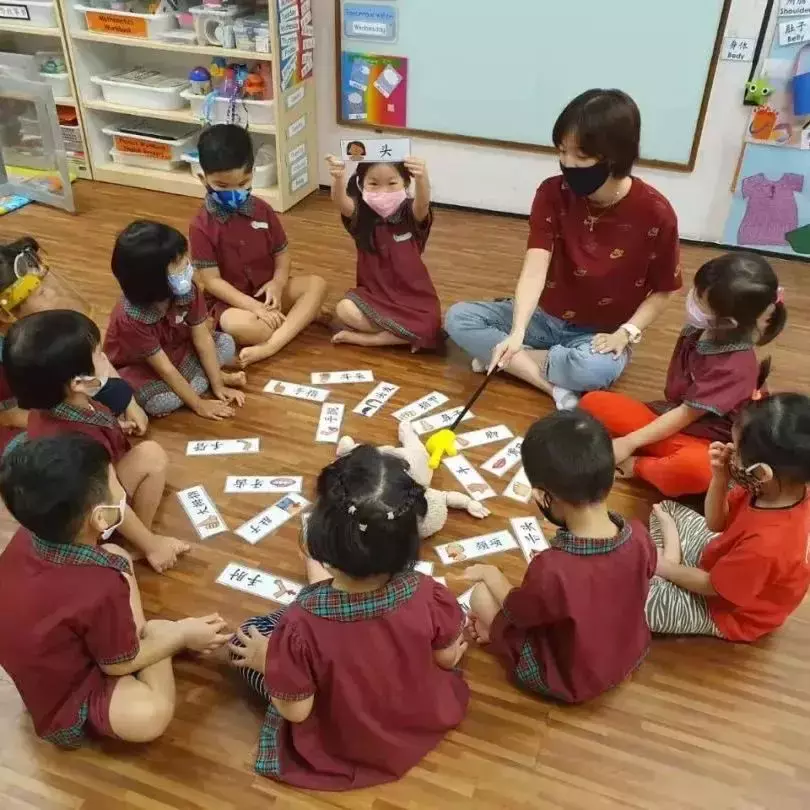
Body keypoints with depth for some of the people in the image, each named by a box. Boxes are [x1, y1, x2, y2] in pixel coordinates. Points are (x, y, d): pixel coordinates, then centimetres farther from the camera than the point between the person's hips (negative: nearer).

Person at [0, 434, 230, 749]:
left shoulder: (28, 537, -18)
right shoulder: (100, 589, -38)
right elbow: (118, 664, -19)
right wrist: (182, 635, -5)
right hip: (62, 703, -8)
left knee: (118, 556, 10)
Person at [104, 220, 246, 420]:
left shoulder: (187, 290, -21)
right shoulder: (130, 317, -36)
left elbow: (203, 339, -14)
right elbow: (164, 369, -30)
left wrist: (218, 386, -14)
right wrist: (199, 405, -25)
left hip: (174, 351, 4)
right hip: (137, 369, -4)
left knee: (226, 343, -10)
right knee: (160, 402, -33)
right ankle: (203, 379, -9)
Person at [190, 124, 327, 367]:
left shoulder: (262, 210, -1)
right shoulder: (202, 226, -14)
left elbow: (282, 253, 6)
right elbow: (211, 280, -16)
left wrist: (278, 283, -17)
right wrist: (254, 307, -25)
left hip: (267, 290, 6)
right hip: (230, 300, -5)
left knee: (317, 284, -17)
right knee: (237, 325, -39)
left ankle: (271, 345, -30)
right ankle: (305, 314, -16)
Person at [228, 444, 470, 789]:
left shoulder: (302, 624, -37)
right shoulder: (428, 596, -30)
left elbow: (296, 710, -21)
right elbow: (447, 658, -10)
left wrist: (268, 661, -4)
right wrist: (458, 639, 12)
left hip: (339, 744, -2)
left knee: (245, 637, 12)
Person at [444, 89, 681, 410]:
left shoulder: (655, 213, -18)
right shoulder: (553, 193, -12)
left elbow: (662, 291, -5)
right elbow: (535, 269, -24)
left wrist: (626, 333, -19)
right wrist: (517, 332, -39)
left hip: (599, 334, -3)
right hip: (545, 317, 4)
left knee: (599, 369, -39)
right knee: (458, 317, -15)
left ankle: (505, 359, -16)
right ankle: (553, 384, -22)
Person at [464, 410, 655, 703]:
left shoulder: (551, 570, -39)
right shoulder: (639, 536, -24)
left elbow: (516, 611, -17)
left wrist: (491, 574, 3)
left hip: (570, 682, -5)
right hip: (632, 656, 5)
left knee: (481, 595, 4)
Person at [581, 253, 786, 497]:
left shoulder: (736, 365, -24)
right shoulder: (698, 329, -5)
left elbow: (687, 414, -20)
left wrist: (629, 442, -17)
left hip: (702, 440, -7)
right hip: (669, 417, 7)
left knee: (694, 469, -43)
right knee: (593, 402, -7)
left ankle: (635, 465, -12)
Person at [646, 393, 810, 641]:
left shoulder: (767, 544, -44)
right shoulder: (780, 490, -19)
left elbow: (711, 586, -26)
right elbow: (716, 522, -5)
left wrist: (664, 567, -10)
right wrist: (720, 477, -23)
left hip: (725, 610, -8)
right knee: (666, 510, 15)